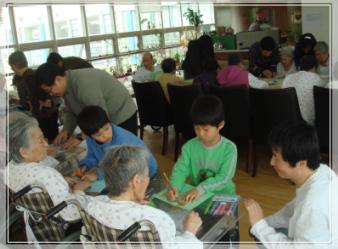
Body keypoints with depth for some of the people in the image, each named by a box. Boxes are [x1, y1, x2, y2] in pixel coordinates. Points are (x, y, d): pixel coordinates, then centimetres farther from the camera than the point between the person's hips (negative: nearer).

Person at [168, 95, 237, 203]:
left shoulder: (229, 148, -12)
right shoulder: (190, 146, -3)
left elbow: (223, 178, -17)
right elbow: (180, 170, -8)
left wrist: (200, 188, -30)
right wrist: (174, 187, -28)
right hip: (195, 195, 2)